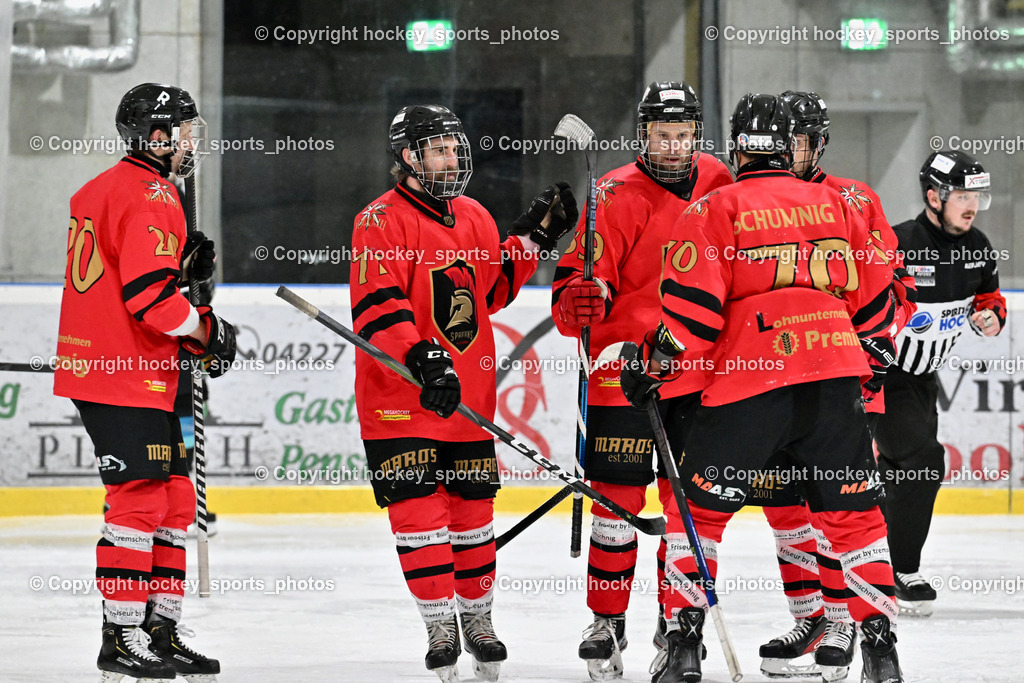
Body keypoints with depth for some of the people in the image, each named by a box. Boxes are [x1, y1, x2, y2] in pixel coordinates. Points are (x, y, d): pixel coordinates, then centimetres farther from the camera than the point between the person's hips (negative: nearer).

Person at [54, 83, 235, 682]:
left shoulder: (105, 188, 18)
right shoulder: (150, 197, -15)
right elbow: (147, 295, -23)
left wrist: (183, 264, 13)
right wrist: (207, 331, -10)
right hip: (124, 378, -11)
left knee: (174, 498, 13)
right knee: (140, 500, -9)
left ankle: (161, 628, 16)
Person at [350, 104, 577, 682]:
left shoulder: (475, 217, 12)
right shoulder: (383, 220, -10)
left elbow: (493, 291, 21)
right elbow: (377, 308, -20)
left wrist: (534, 237, 11)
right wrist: (420, 356, -32)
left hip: (470, 393, 6)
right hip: (399, 395, -6)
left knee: (473, 509, 11)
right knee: (420, 510, -6)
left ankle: (478, 618, 25)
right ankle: (440, 626, 3)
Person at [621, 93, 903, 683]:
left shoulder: (715, 209, 1)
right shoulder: (837, 206, 15)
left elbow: (692, 309, -6)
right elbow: (875, 301, 19)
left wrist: (653, 365, 7)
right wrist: (871, 364, 33)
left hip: (748, 386, -3)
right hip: (835, 379, 3)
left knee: (701, 508, 10)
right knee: (855, 515, 13)